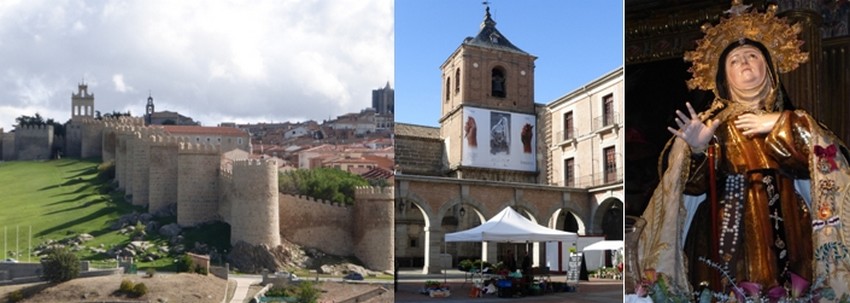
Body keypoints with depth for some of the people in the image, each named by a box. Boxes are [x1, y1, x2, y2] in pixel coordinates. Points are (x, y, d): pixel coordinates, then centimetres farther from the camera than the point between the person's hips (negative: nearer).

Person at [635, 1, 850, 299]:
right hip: (726, 237, -1)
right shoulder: (711, 124, 6)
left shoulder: (791, 122, 13)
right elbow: (694, 186, -6)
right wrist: (698, 150, -24)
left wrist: (780, 126, -8)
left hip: (783, 237, 2)